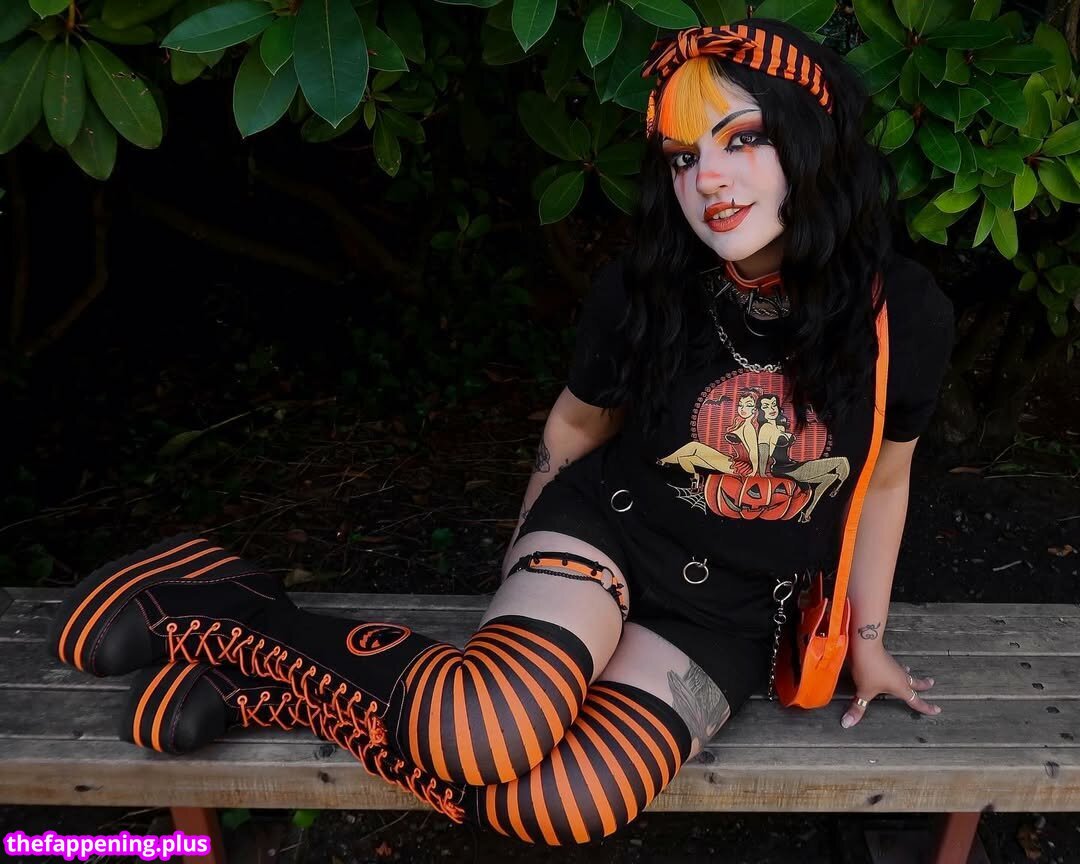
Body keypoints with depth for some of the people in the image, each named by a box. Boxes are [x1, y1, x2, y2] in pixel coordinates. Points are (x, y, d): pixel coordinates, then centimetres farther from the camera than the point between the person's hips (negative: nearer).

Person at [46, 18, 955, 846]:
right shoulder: (642, 287, -13)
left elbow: (883, 479, 5)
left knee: (564, 802, -26)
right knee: (490, 731, -33)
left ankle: (262, 683, -11)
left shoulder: (904, 314, -12)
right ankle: (215, 612, -11)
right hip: (607, 523, -1)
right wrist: (530, 565, 15)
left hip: (732, 610, 2)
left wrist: (866, 637, 12)